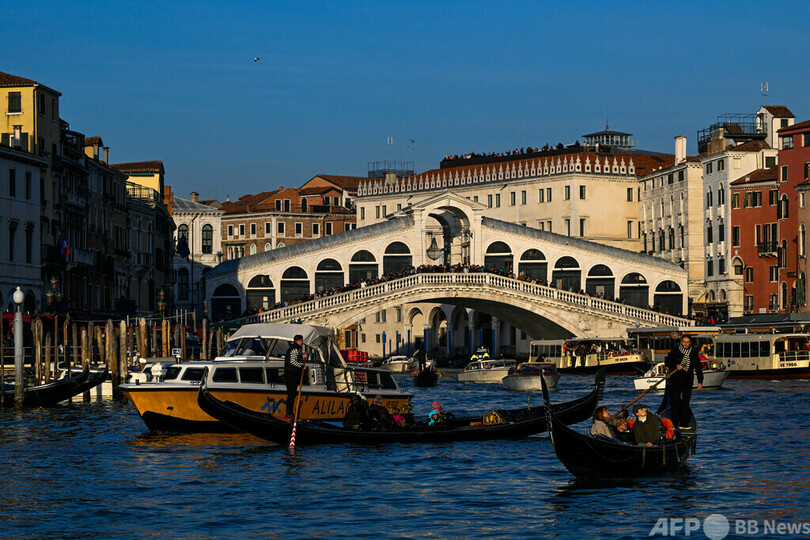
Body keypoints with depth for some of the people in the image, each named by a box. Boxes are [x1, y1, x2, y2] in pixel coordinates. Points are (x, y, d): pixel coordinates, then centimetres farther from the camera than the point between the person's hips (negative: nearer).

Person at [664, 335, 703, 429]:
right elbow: (667, 361, 1)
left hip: (688, 381, 3)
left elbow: (698, 368, 13)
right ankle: (674, 424, -4)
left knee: (686, 402, 5)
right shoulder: (675, 351, 1)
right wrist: (676, 366, -17)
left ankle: (683, 424, 11)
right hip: (676, 379, -3)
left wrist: (700, 381, 9)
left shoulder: (694, 353, 9)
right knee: (675, 401, -6)